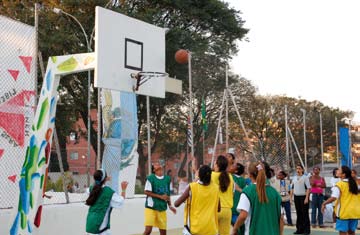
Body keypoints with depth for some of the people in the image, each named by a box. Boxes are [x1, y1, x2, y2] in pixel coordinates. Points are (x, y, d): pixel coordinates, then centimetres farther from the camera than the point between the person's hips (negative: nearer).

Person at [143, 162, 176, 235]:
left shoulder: (167, 178, 8)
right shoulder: (151, 178, -8)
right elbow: (147, 192, -10)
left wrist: (170, 205, 7)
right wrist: (160, 196, -14)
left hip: (162, 208, 5)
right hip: (151, 207, -5)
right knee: (148, 229, -13)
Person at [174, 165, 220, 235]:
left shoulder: (192, 187, -10)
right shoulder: (215, 188, -2)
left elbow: (176, 204, -5)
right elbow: (218, 209, 9)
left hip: (195, 228, -2)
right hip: (211, 229, 2)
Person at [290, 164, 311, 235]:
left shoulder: (305, 177, -5)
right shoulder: (294, 178, 12)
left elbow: (308, 188, -10)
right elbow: (292, 188, 17)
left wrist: (306, 198, -17)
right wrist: (290, 197, 11)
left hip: (303, 197, -5)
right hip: (296, 197, 5)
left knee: (305, 214, -2)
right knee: (298, 213, 9)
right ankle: (299, 229, 16)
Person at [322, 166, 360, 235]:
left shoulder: (340, 184, -11)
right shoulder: (354, 184, 8)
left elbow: (333, 198, -21)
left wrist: (324, 203, -10)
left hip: (344, 212, -6)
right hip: (354, 213, 6)